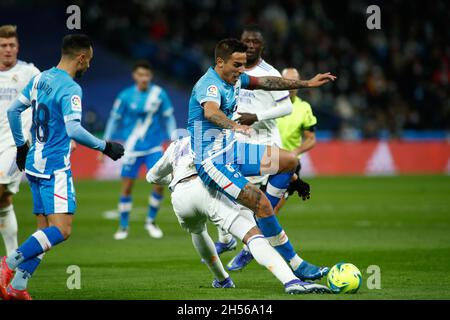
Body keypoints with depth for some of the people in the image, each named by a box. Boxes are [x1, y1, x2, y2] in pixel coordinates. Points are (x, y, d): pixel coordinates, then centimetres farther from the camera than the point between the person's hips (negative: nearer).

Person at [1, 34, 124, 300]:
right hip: (55, 168, -9)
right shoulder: (70, 89, -15)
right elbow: (73, 130, -26)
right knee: (61, 230, -12)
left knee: (46, 231, 11)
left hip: (34, 163, 9)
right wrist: (105, 147, -14)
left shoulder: (40, 79, 11)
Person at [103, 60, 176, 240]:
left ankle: (151, 221, 14)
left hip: (154, 148, 1)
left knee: (159, 184, -8)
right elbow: (115, 119, 3)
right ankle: (123, 227, 14)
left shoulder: (159, 94, -4)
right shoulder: (126, 96, -6)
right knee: (127, 188, -1)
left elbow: (168, 118, 6)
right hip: (132, 149, -1)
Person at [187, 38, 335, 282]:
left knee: (289, 161, 8)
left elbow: (266, 82, 22)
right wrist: (236, 126, -62)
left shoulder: (234, 78, 7)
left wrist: (306, 83, 24)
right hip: (212, 160, -10)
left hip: (231, 150, 10)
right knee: (261, 202, -20)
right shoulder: (210, 85, -22)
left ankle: (261, 221, 8)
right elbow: (211, 112, -44)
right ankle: (295, 265, -14)